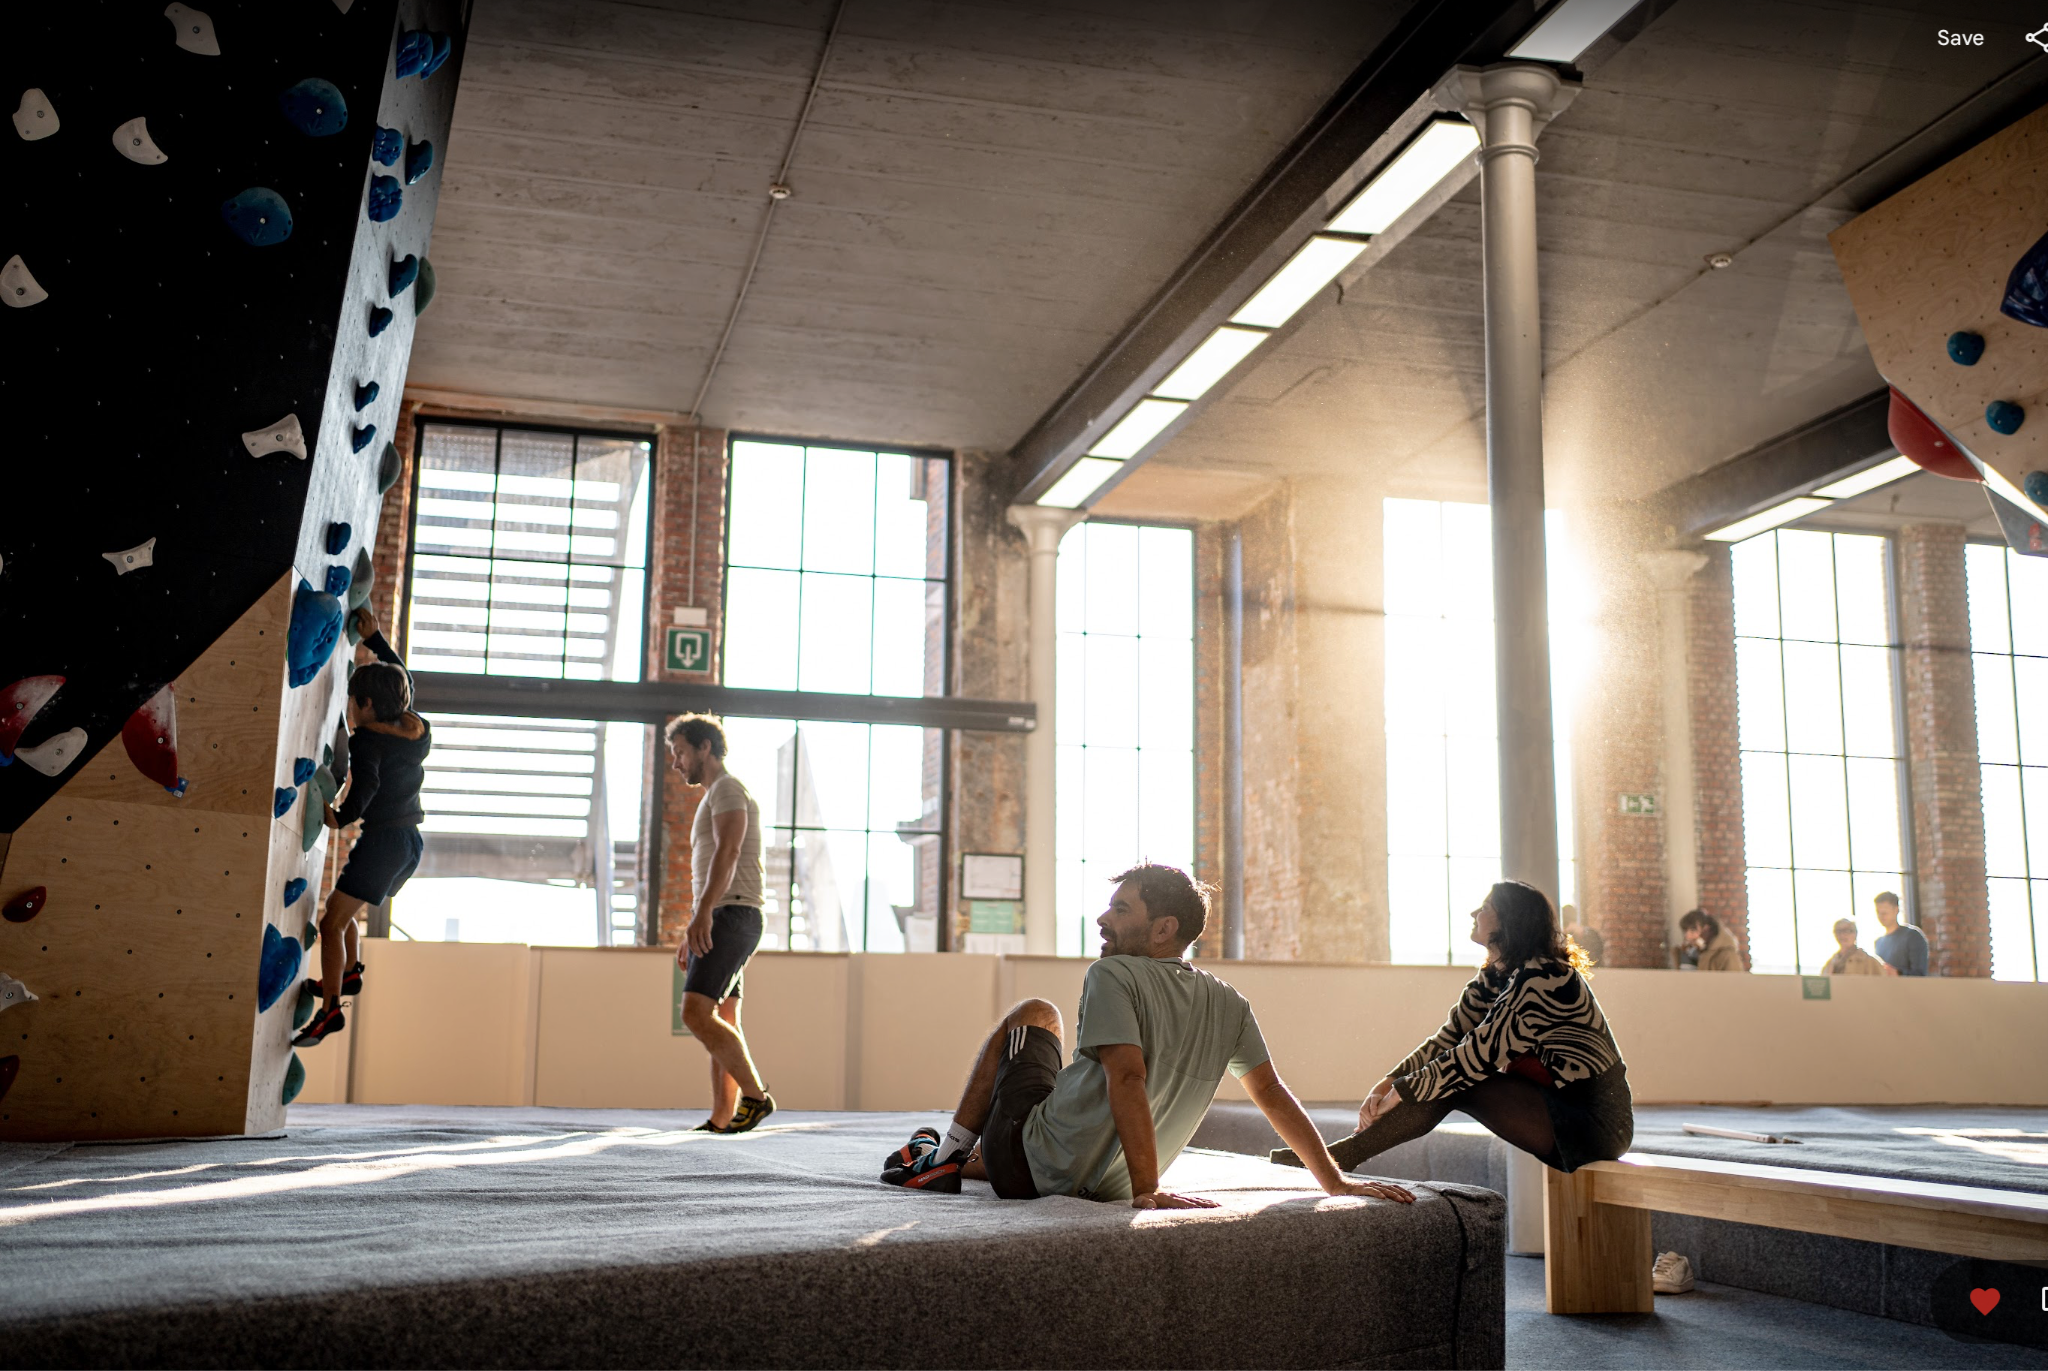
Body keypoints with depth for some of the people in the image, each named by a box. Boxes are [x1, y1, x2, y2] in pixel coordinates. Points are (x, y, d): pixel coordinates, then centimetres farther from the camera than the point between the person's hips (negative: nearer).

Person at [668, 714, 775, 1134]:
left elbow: (727, 853, -22)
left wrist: (703, 914, -34)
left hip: (730, 916, -10)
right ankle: (722, 1120, 7)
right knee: (723, 1022, 7)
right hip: (720, 921, 11)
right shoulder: (713, 797, 26)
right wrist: (691, 936, 27)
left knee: (696, 1013, -19)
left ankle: (755, 1095, -15)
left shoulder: (727, 789, -6)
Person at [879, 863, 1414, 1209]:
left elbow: (1128, 1079, -27)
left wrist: (1147, 1191, -26)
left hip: (1030, 1165, -6)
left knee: (1034, 1014, 20)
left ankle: (946, 1154, 21)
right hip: (1103, 1187, 6)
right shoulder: (1228, 1005, 1)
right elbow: (1273, 1094, 3)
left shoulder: (1112, 975, -17)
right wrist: (1335, 1182, 9)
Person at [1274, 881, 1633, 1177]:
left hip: (1595, 1122, -8)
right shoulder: (1493, 979, 10)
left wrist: (1404, 1091, -17)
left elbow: (1483, 1052, -23)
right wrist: (1389, 1082, -9)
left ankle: (1338, 1157, -15)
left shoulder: (1542, 977, -19)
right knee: (1447, 1075, -5)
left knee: (1454, 1084, -18)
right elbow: (1448, 1040, 5)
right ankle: (1334, 1157, -10)